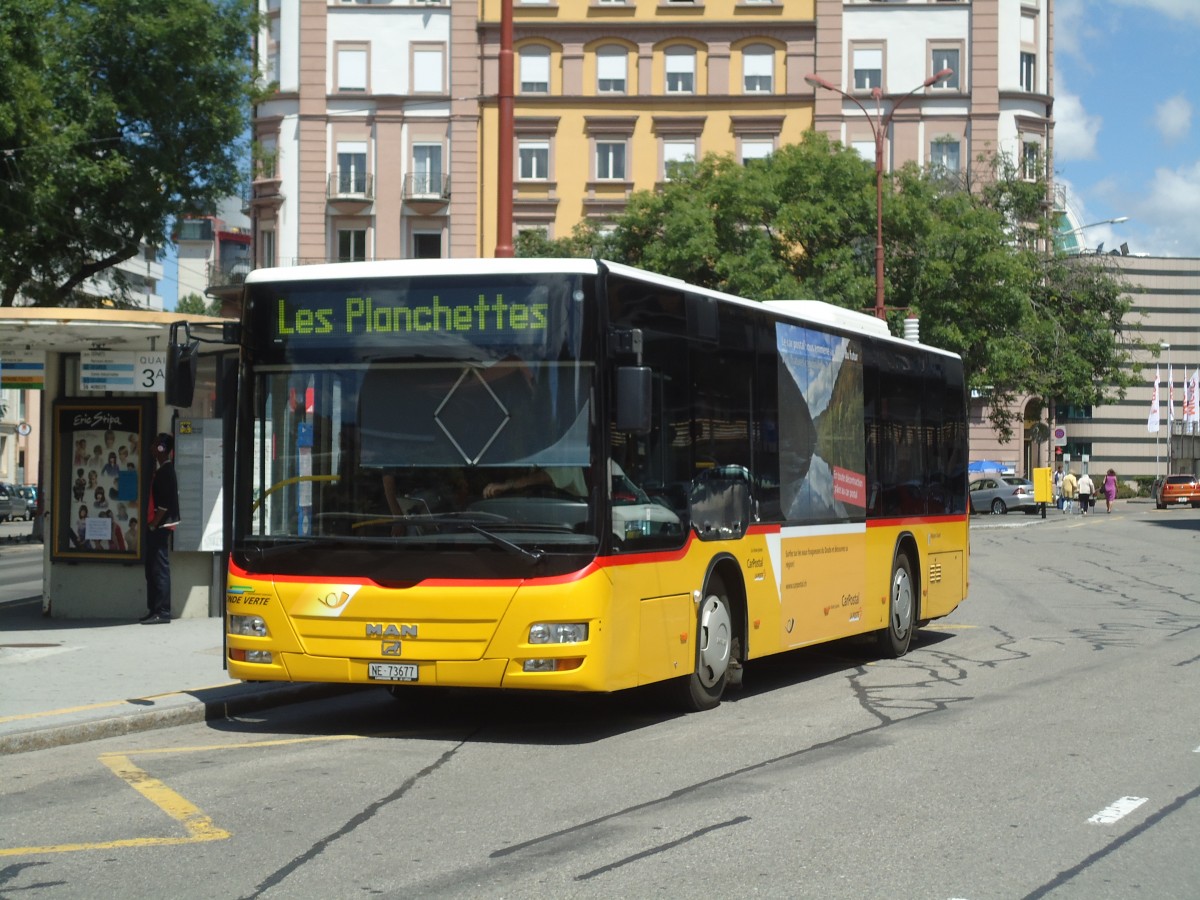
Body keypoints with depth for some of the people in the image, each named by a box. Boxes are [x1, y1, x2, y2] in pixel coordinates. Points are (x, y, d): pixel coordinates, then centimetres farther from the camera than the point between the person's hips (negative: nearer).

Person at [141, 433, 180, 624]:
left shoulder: (166, 471, -13)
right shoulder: (163, 470, 17)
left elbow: (165, 503, -20)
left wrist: (154, 524, -16)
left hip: (160, 527, -10)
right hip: (156, 527, 10)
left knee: (160, 569, -10)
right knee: (152, 569, 12)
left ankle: (162, 612, -11)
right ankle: (155, 609, 16)